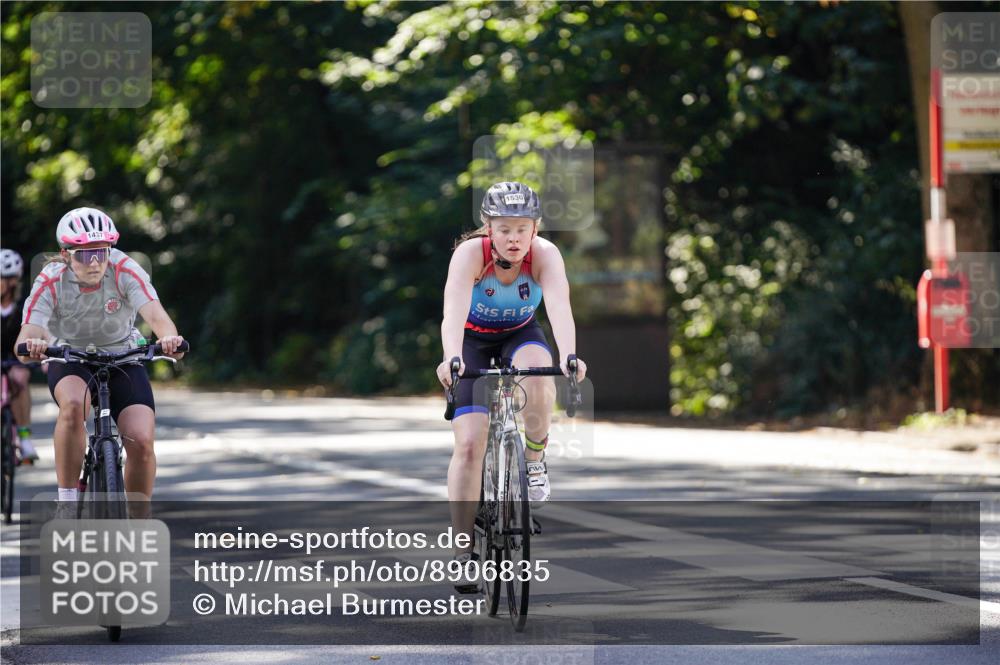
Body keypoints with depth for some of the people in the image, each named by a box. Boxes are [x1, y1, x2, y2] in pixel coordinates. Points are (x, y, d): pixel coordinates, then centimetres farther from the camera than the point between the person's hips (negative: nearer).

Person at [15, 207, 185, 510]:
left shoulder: (124, 271, -22)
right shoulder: (51, 281, -21)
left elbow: (156, 314, -36)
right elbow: (29, 334, -33)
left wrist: (170, 338, -59)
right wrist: (30, 345, -58)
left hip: (123, 358, 1)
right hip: (69, 360, -1)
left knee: (141, 442, -18)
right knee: (74, 404, -36)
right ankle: (67, 502, -24)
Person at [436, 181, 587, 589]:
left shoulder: (545, 255, -26)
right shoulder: (470, 253, -30)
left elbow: (559, 307, -42)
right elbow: (454, 310, -44)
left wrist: (568, 356, -60)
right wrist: (451, 359, -62)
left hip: (521, 335, 1)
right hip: (473, 340, -1)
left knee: (537, 378, -36)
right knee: (469, 444, -13)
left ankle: (534, 460, -9)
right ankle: (463, 551, -5)